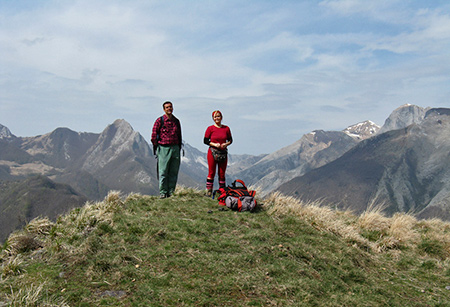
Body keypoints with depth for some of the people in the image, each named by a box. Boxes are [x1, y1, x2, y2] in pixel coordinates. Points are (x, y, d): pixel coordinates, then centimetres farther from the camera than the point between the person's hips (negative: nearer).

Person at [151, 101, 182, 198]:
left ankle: (171, 192, 13)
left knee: (174, 172, 5)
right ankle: (163, 192, 5)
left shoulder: (176, 121, 12)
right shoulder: (159, 120, -2)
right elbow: (153, 136, 0)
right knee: (163, 172, -2)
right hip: (164, 149, -4)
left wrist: (179, 148, 13)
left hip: (175, 148, 4)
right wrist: (157, 148, 2)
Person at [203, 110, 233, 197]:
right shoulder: (210, 128, 0)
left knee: (222, 173, 6)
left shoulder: (226, 128, 6)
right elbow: (205, 141, 0)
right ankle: (208, 191, 5)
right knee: (211, 172, -1)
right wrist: (214, 144, -14)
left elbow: (230, 140, 14)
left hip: (223, 153, 2)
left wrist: (226, 144, -8)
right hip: (213, 152, -2)